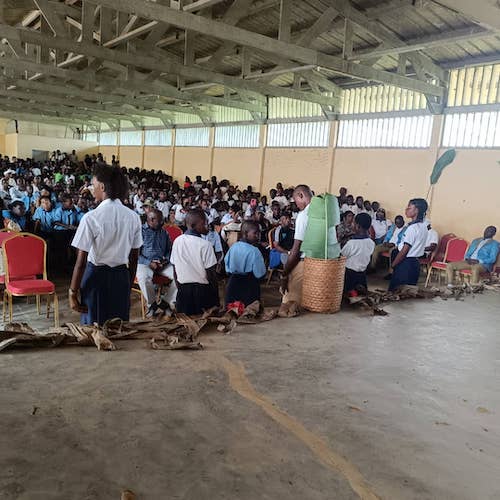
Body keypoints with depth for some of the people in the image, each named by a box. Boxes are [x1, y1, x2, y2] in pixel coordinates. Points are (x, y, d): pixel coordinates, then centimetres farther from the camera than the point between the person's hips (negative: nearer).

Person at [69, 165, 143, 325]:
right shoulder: (133, 217, -1)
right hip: (122, 278, 4)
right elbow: (134, 259, 6)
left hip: (97, 277, -4)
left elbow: (81, 262, -13)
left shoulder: (91, 218, -14)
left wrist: (73, 293, -4)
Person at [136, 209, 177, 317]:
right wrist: (149, 263, -16)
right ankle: (152, 304, -11)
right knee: (144, 278, -37)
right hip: (145, 263, -4)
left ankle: (167, 301, -4)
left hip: (163, 264, 4)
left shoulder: (164, 233, 15)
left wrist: (165, 260, 2)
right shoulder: (141, 231, -1)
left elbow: (169, 249, 23)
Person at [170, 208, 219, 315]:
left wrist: (179, 288, 17)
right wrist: (216, 293, 0)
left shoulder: (177, 241, -3)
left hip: (183, 289, 5)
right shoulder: (205, 245, -17)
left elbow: (175, 269, 5)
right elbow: (210, 273, -14)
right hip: (202, 289, -4)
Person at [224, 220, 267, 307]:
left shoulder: (233, 247, -3)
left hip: (233, 284, 6)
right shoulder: (254, 251, -20)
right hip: (249, 287, -6)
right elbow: (260, 274, -16)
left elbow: (227, 270, 5)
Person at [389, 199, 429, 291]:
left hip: (406, 263, -9)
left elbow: (404, 251, -18)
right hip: (415, 262, 9)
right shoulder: (423, 226, 7)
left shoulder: (412, 228, -19)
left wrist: (393, 265, -9)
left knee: (394, 290, 0)